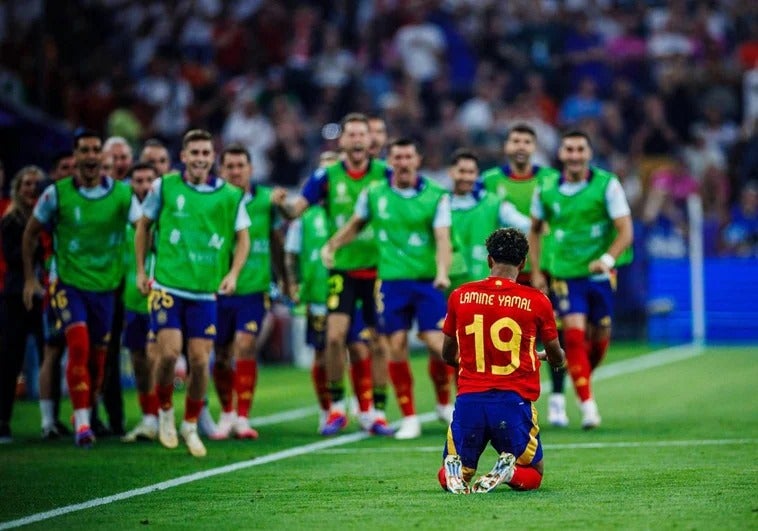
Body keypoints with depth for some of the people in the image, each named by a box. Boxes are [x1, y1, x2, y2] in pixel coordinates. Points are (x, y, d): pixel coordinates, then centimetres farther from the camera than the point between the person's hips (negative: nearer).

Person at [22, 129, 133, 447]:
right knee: (78, 347, -19)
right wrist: (29, 278, 6)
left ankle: (87, 414, 26)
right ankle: (81, 423, -17)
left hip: (106, 286, 2)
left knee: (97, 355, 7)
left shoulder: (122, 194, -5)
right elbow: (31, 234, 6)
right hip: (69, 283, -2)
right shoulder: (57, 193, -6)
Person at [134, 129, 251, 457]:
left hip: (206, 291, 1)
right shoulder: (164, 187, 1)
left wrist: (233, 274, -7)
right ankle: (165, 411, 14)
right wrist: (140, 270, 8)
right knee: (169, 352, -13)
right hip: (167, 285, -1)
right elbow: (143, 225, 12)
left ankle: (191, 425, 19)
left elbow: (243, 238, 8)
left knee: (200, 360, 0)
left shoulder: (230, 195, 1)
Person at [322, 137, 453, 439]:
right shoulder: (374, 195, 6)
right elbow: (355, 225, 23)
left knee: (436, 343, -9)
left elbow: (442, 238, -10)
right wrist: (331, 246, 14)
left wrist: (442, 271, -24)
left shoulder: (436, 196, -1)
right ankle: (409, 418, 7)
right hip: (391, 281, 2)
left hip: (427, 281, -2)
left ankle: (444, 404, 17)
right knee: (396, 349, -2)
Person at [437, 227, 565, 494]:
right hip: (514, 401, -1)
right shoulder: (537, 301, -1)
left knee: (447, 476, 20)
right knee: (533, 474, 20)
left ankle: (453, 470, -16)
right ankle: (510, 469, -15)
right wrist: (544, 356, 40)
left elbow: (448, 355, 17)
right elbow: (557, 358, 15)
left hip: (469, 400, 1)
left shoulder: (460, 296, 4)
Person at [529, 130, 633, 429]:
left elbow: (625, 231, -11)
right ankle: (588, 405, -13)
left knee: (599, 338, 7)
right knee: (574, 334, -14)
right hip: (565, 274, 0)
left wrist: (607, 259, -27)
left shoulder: (607, 185, -8)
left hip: (600, 274, 0)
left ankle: (583, 380, 38)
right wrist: (536, 271, 9)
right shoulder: (546, 189, -1)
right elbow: (535, 230, 14)